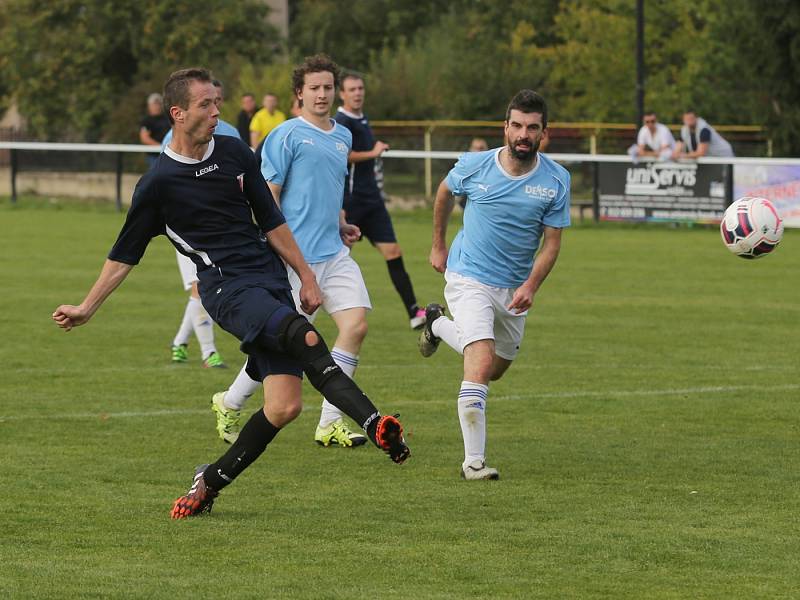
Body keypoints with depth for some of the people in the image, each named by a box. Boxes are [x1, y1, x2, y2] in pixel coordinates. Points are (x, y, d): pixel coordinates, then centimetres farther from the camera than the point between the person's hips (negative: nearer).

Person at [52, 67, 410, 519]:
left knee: (284, 405, -8)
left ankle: (211, 482, 9)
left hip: (271, 278, 5)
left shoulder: (235, 153, 10)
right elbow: (126, 253, 10)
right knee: (306, 337, -34)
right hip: (227, 287, -5)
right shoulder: (159, 182, -1)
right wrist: (87, 308, 12)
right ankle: (376, 425, -42)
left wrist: (306, 277, 17)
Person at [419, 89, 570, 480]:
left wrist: (531, 285, -21)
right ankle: (473, 461, -18)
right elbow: (444, 193, 10)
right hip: (469, 279, -4)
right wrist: (438, 246, 17)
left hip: (514, 289, 4)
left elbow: (552, 242, -6)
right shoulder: (474, 166, -13)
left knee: (496, 370, 22)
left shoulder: (556, 180, -10)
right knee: (482, 364, -22)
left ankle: (438, 325, 48)